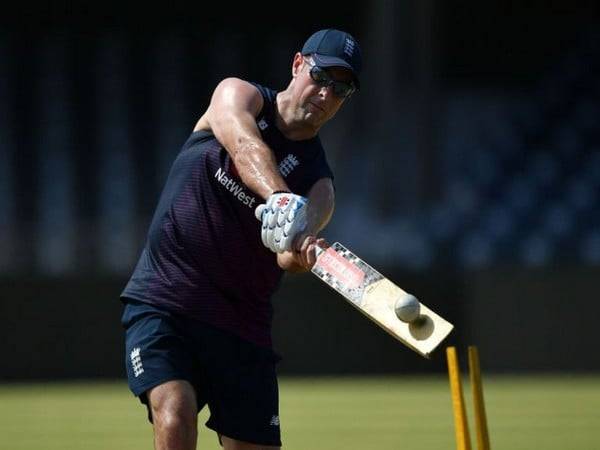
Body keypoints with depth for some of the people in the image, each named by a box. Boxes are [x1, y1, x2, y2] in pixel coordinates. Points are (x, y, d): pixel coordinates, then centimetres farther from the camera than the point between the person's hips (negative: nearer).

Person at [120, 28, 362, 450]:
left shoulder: (317, 181, 2)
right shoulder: (239, 95, 1)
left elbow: (289, 256, -19)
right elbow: (244, 144, -24)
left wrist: (300, 252, -45)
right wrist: (280, 199, -45)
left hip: (242, 326, 3)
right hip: (162, 304, -3)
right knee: (175, 414, -25)